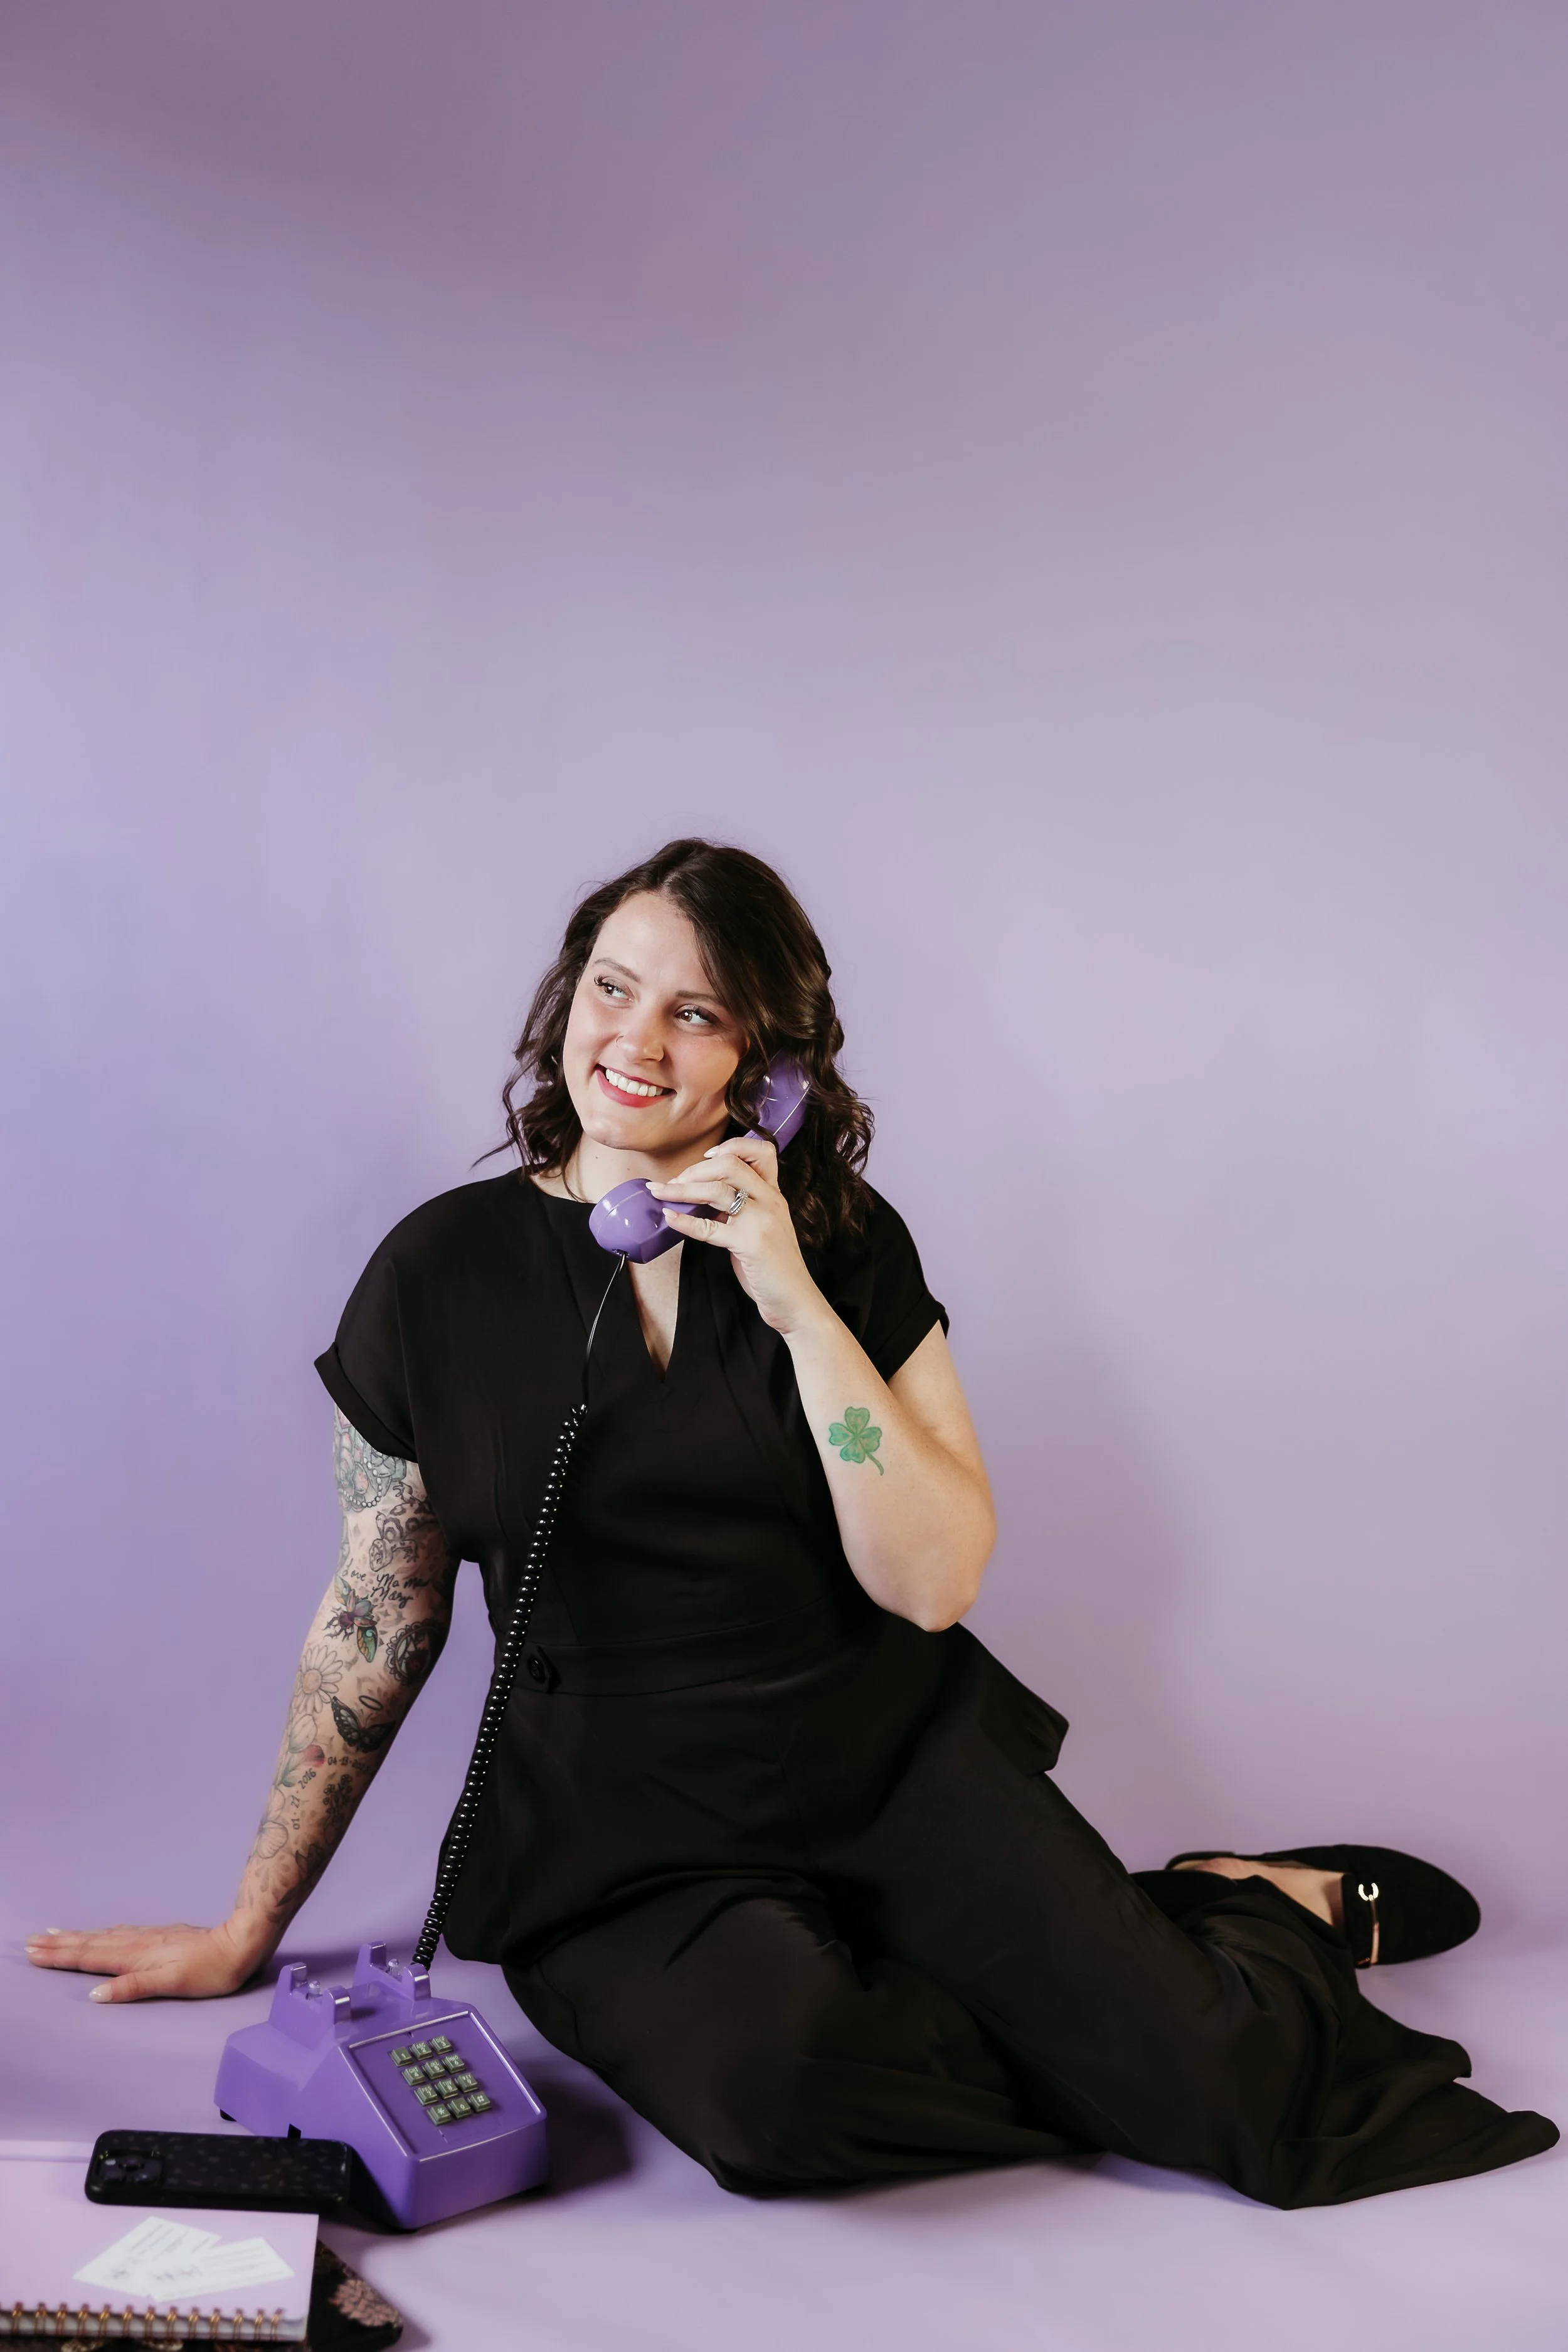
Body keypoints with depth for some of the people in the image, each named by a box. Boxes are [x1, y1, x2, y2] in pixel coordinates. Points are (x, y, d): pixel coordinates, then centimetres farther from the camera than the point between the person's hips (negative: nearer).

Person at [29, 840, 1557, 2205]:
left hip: (900, 1760, 1)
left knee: (1217, 2094, -18)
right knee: (775, 2083, -33)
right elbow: (375, 1626, 6)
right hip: (626, 1844, 0)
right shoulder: (443, 1273, -1)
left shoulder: (844, 1245, 0)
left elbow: (931, 1581, -9)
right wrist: (247, 1930, 10)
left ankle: (1280, 1906, 17)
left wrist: (794, 1301, -17)